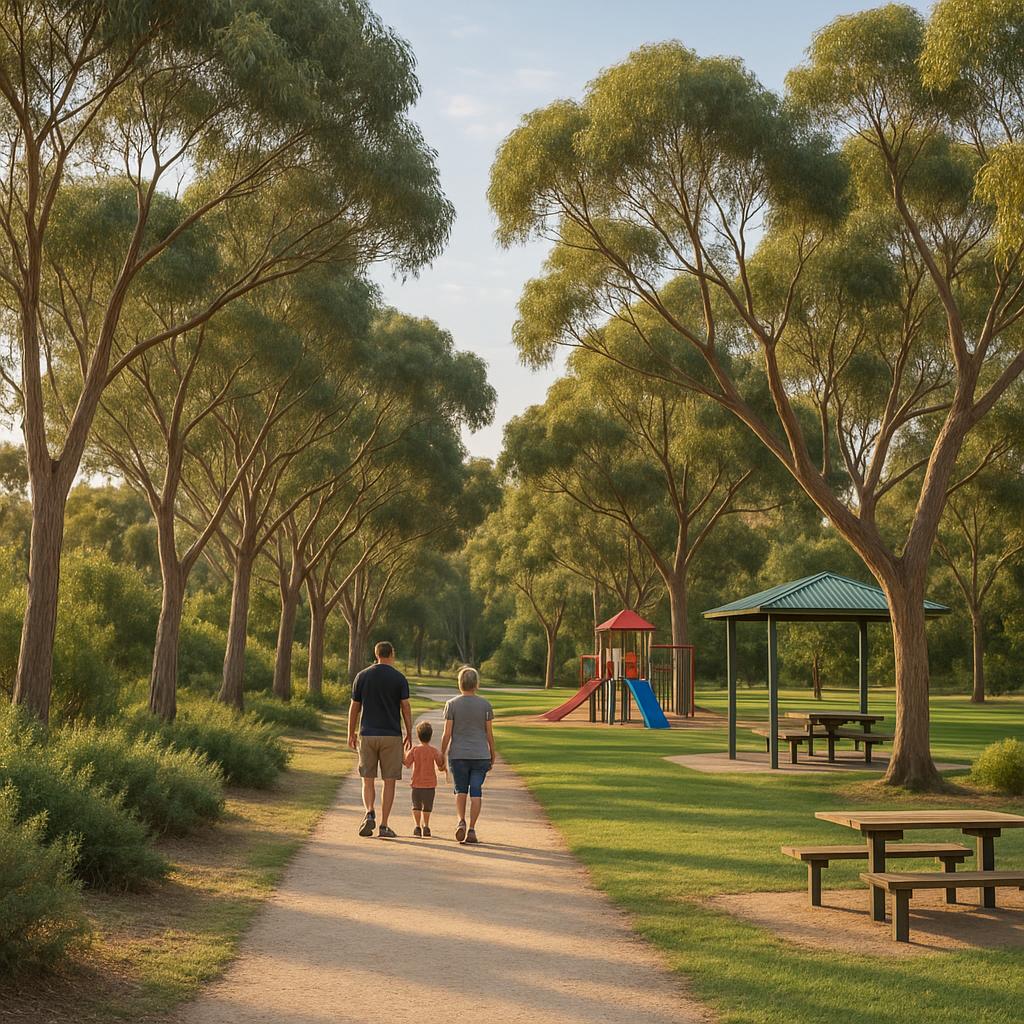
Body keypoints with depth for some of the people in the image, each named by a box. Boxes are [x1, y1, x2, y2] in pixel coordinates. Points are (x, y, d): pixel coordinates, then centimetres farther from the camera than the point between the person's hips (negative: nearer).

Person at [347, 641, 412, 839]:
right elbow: (406, 708, -3)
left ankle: (369, 813, -13)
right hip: (391, 735, -1)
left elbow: (354, 707, 5)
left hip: (367, 734, 2)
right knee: (389, 781, 5)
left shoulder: (362, 676, 2)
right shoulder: (399, 678, -3)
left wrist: (351, 733, 15)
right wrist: (409, 735, 6)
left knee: (368, 780, 10)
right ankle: (384, 825, 3)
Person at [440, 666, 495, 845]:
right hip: (480, 756, 0)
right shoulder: (485, 705, -1)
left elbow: (447, 733, -5)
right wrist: (492, 756, 11)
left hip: (458, 755, 0)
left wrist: (442, 754, 5)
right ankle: (472, 829, -3)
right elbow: (489, 734, 1)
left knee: (460, 789, 13)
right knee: (476, 791, 3)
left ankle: (461, 821, -5)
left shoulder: (452, 704, -3)